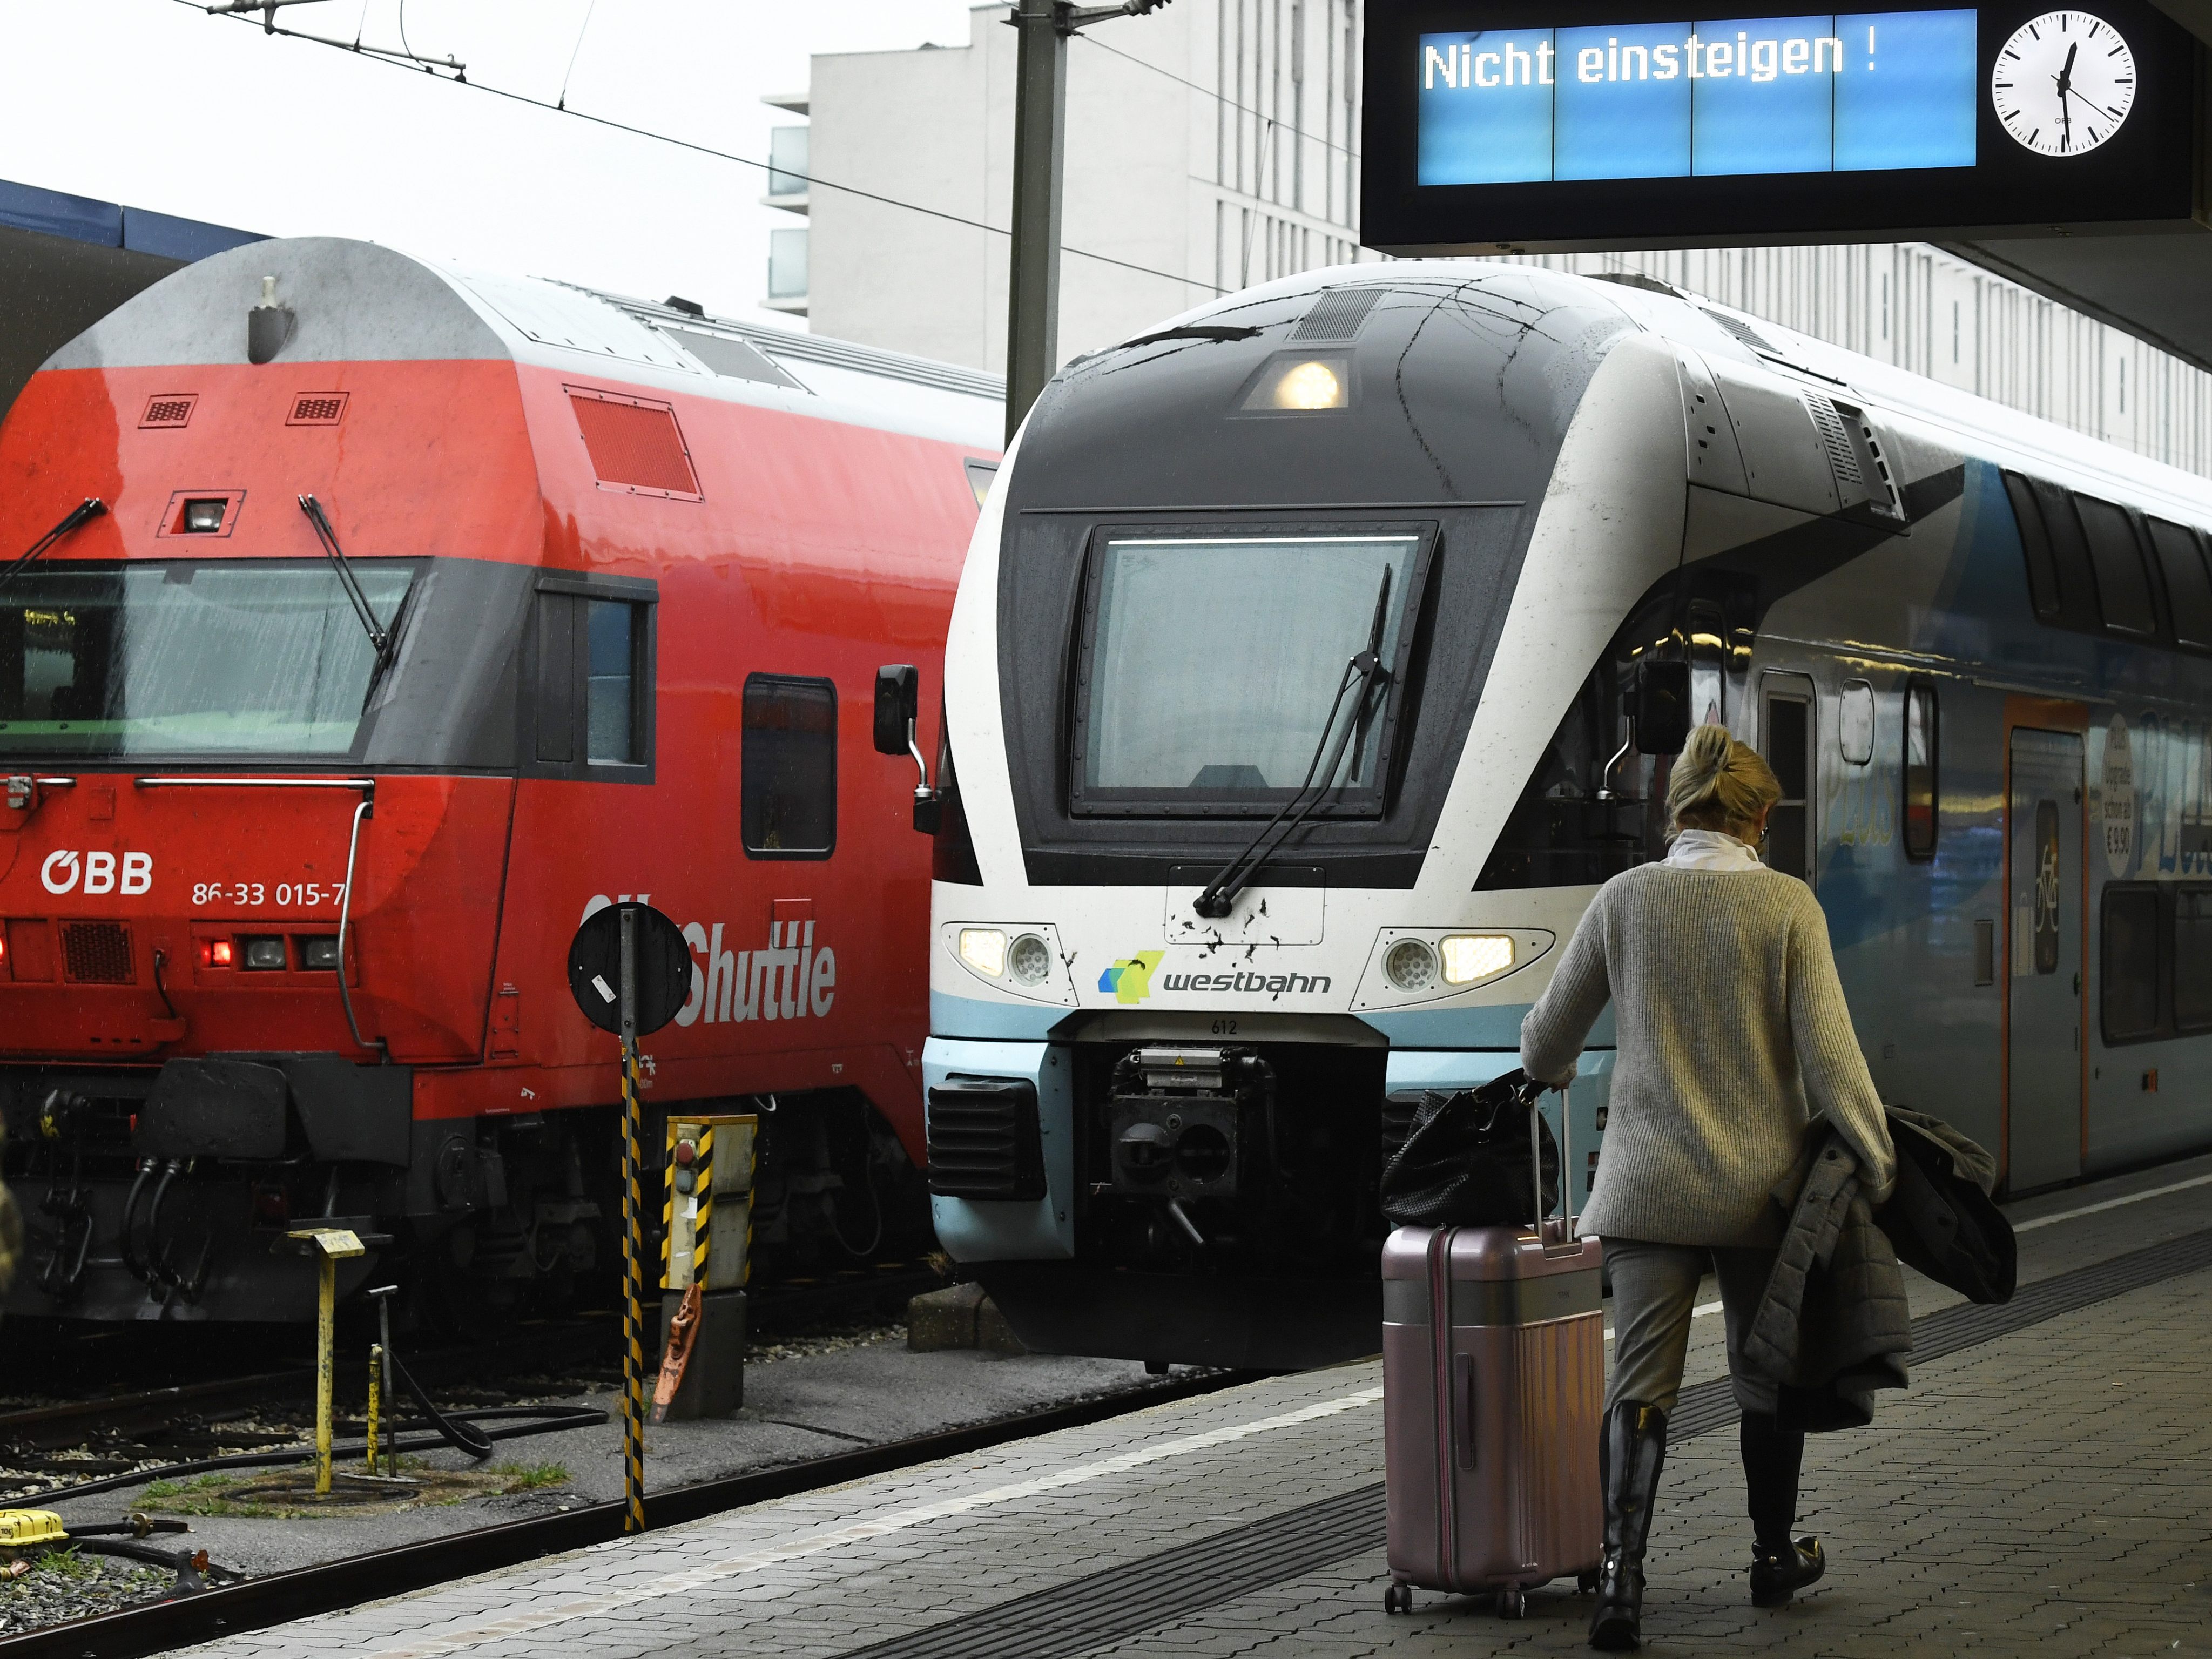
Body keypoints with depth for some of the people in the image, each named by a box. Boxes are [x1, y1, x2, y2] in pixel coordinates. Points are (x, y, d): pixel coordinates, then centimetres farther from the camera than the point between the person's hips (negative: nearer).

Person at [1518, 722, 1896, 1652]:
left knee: (1639, 1383, -2)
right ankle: (1774, 1557, 30)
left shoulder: (1625, 899, -1)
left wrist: (1550, 1072, 32)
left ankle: (1621, 1574, -16)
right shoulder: (1787, 906, -7)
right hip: (1761, 1182, 0)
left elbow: (1548, 1034, 9)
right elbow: (1827, 1052, -10)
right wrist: (1876, 1161, -2)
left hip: (1649, 1182, 0)